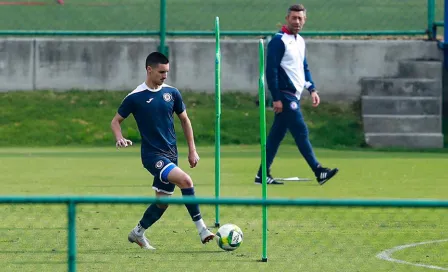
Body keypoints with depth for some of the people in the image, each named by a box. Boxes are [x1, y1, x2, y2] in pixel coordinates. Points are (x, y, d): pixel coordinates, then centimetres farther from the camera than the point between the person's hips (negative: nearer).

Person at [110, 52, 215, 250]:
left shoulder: (171, 93, 4)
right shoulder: (135, 97, -7)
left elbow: (184, 120, 16)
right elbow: (116, 121, 3)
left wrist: (192, 150, 12)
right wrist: (119, 138, -18)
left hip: (171, 154, 6)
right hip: (152, 154, -6)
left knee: (163, 200, 9)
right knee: (185, 181, -26)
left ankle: (138, 233, 31)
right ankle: (200, 227, -20)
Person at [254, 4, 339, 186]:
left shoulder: (300, 41, 15)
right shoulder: (279, 41, -12)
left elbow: (304, 67, 24)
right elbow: (271, 70, -15)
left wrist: (312, 89, 13)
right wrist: (276, 98, -18)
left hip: (294, 96, 9)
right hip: (285, 95, -8)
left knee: (277, 135, 9)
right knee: (301, 132, -9)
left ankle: (263, 174, 12)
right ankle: (319, 172, -10)